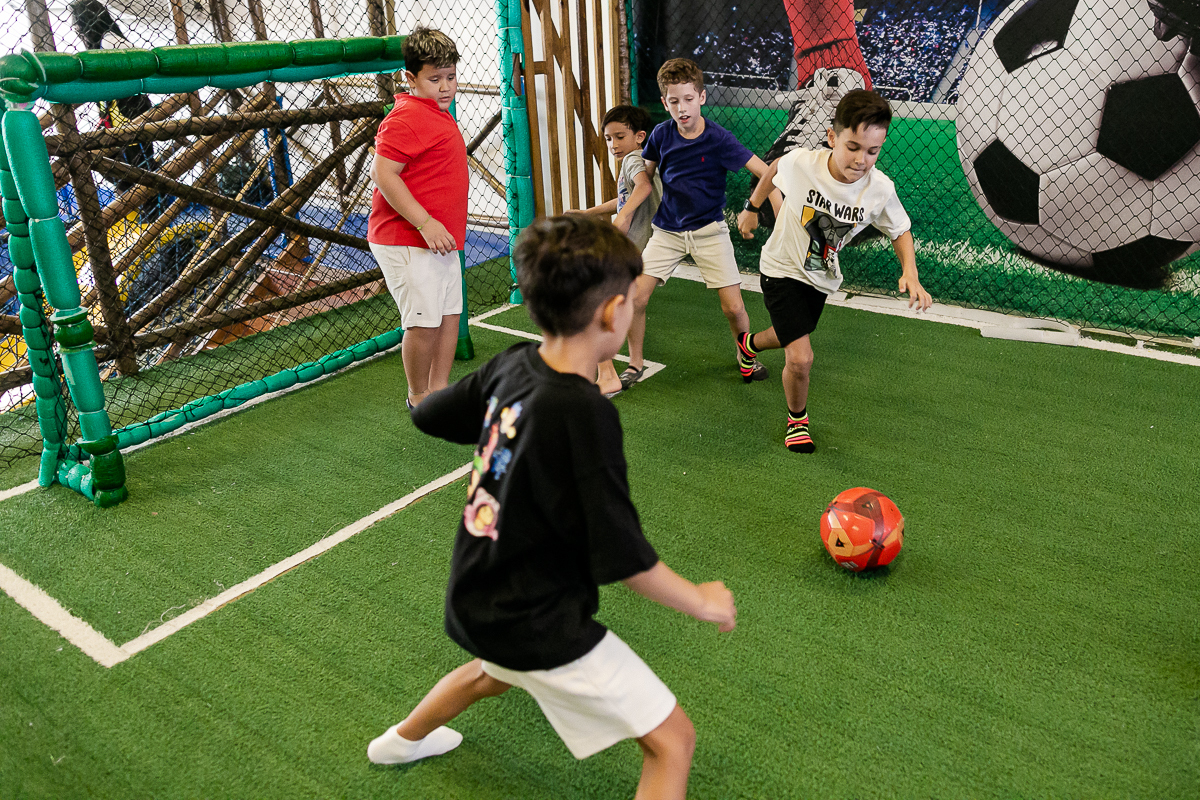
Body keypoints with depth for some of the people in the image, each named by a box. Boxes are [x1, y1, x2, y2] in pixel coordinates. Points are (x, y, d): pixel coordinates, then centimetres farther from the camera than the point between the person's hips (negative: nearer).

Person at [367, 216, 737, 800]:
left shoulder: (511, 365, -8)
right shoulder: (584, 414, -29)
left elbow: (429, 414, 9)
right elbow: (622, 558, -23)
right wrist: (703, 602, -7)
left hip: (478, 599, 9)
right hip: (539, 625, -8)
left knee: (497, 670, 41)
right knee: (672, 740, 1)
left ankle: (402, 740, 67)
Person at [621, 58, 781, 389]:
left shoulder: (718, 139, -15)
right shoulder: (661, 134, -4)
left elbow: (764, 171, -15)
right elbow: (645, 177, 12)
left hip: (709, 230, -2)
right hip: (667, 229, 2)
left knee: (733, 307, -6)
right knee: (635, 299, -8)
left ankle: (745, 355, 26)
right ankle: (635, 364, 14)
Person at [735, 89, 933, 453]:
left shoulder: (880, 189, -22)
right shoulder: (800, 162, -28)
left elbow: (900, 231, -3)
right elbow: (773, 170, -2)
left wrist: (910, 272, -19)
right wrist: (751, 208, 9)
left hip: (821, 277, 4)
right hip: (782, 269, -4)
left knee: (790, 336, 28)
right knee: (801, 358, -17)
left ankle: (750, 343, 65)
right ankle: (797, 418, 14)